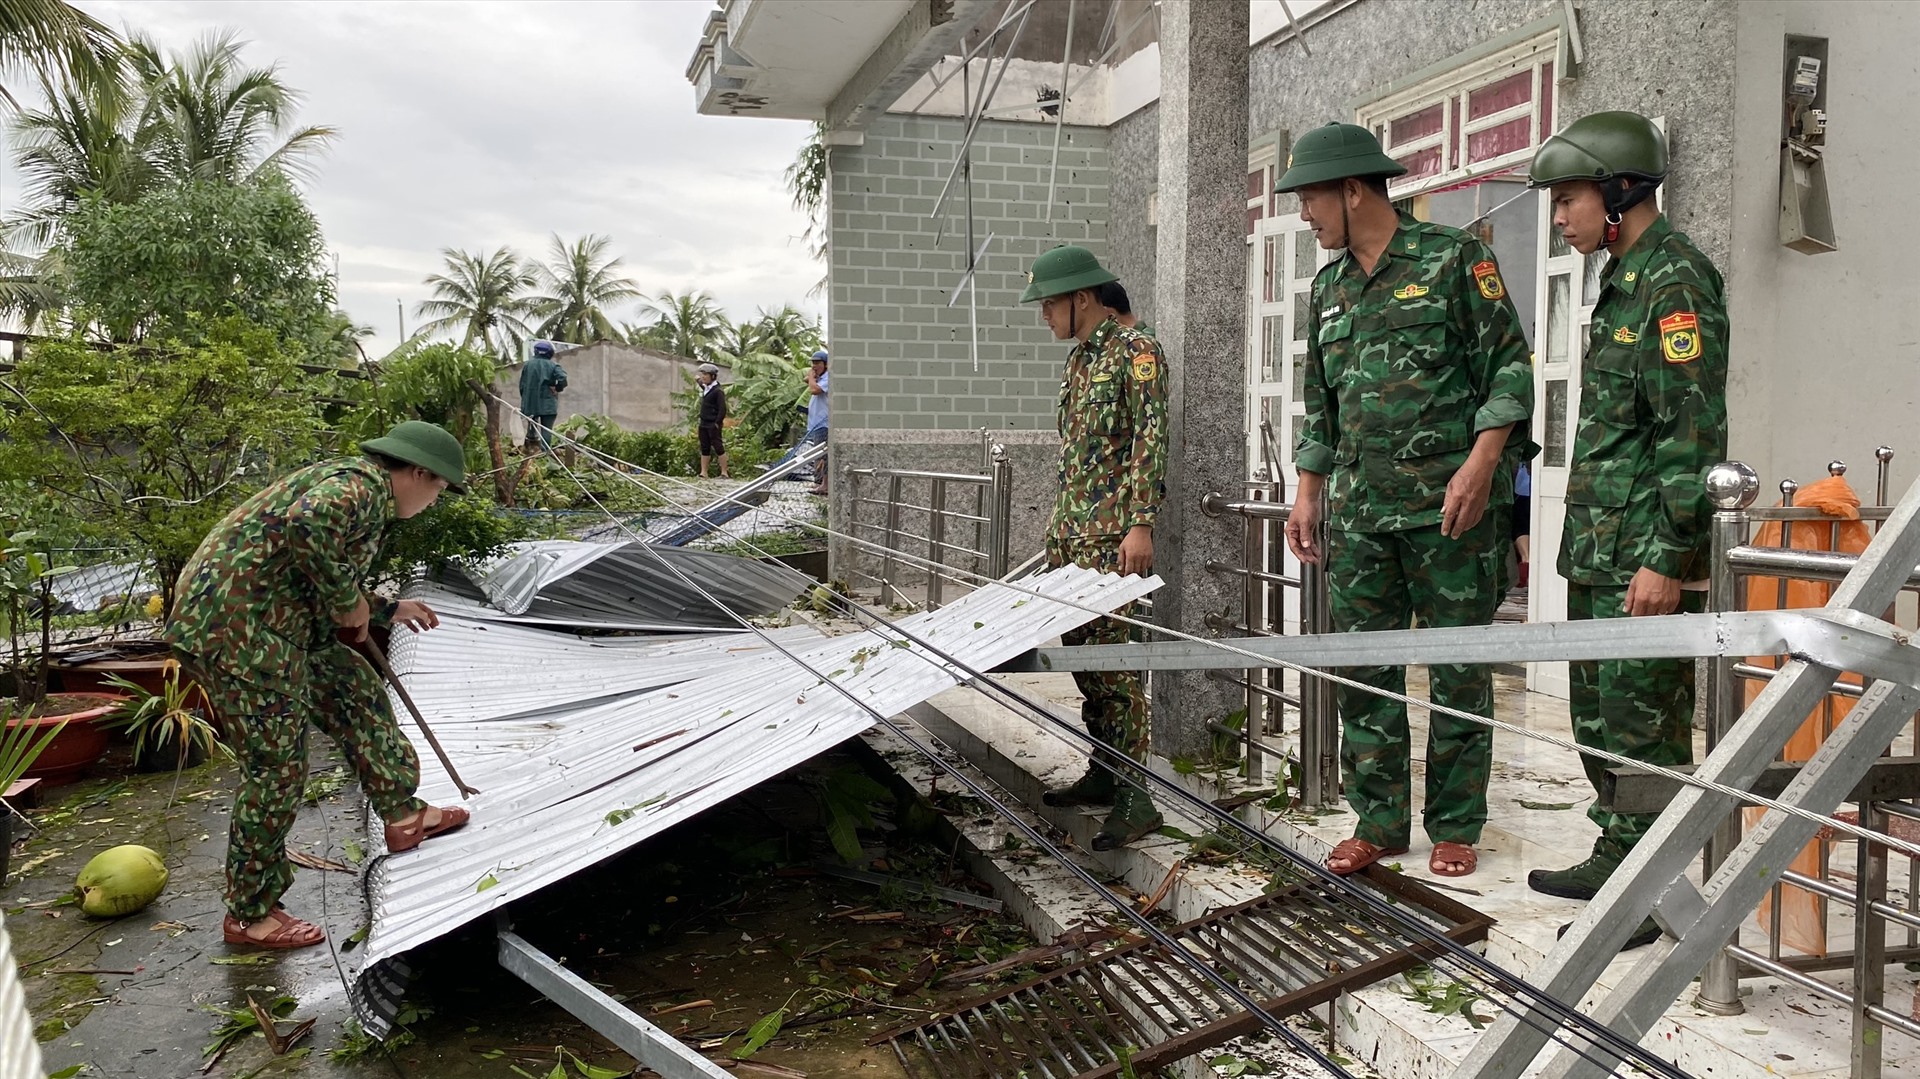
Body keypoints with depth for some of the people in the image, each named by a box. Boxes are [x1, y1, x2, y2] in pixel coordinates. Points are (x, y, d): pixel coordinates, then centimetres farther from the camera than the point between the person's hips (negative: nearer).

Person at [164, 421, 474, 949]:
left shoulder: (359, 488, 21)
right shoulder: (360, 486, -12)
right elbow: (306, 525, -36)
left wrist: (385, 610, 39)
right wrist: (348, 601, -21)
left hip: (271, 623, 11)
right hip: (233, 626, -11)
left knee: (355, 691, 19)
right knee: (277, 768, -4)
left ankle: (402, 815, 32)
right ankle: (250, 914, 10)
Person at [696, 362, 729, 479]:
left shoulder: (718, 391, -13)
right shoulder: (706, 389, 12)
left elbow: (722, 409, -17)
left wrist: (717, 423, -20)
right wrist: (698, 380, 29)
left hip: (713, 425, -8)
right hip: (704, 424, 8)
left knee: (718, 447, -4)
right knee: (704, 448, 8)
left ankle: (724, 473, -1)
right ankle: (703, 473, 11)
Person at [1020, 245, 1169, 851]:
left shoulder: (1134, 351, -8)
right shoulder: (1078, 358, 19)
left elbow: (1150, 439, -15)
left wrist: (1141, 524, -21)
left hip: (1112, 531, -9)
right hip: (1070, 527, 9)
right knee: (1079, 649, 10)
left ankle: (1134, 797, -8)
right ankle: (1102, 774, 20)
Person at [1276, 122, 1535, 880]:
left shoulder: (1453, 259, -3)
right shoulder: (1330, 288, 15)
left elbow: (1509, 369, -6)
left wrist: (1479, 465, -17)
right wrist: (1308, 494, 15)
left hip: (1449, 504, -6)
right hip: (1360, 506, 6)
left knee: (1458, 668, 3)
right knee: (1362, 666, 6)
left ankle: (1456, 828, 15)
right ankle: (1378, 822, 18)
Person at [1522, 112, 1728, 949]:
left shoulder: (1674, 282, -13)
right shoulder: (1624, 282, 18)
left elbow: (1693, 433, -20)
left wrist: (1667, 559, -22)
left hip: (1646, 555, -10)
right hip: (1601, 549, 10)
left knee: (1642, 723, -3)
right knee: (1598, 714, 17)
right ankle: (1617, 857, 30)